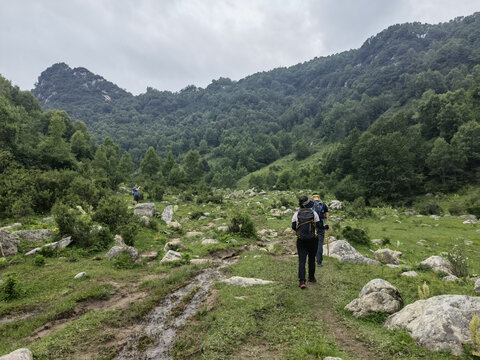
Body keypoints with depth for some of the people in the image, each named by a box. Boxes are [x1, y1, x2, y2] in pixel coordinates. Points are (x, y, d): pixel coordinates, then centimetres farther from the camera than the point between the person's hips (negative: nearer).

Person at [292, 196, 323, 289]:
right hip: (312, 239, 0)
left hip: (301, 240, 0)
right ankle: (311, 279, 26)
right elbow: (319, 225, -4)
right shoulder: (314, 213, -5)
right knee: (311, 260, 16)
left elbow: (293, 227, -3)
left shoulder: (296, 214, -3)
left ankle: (302, 281, -11)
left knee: (301, 260, -1)